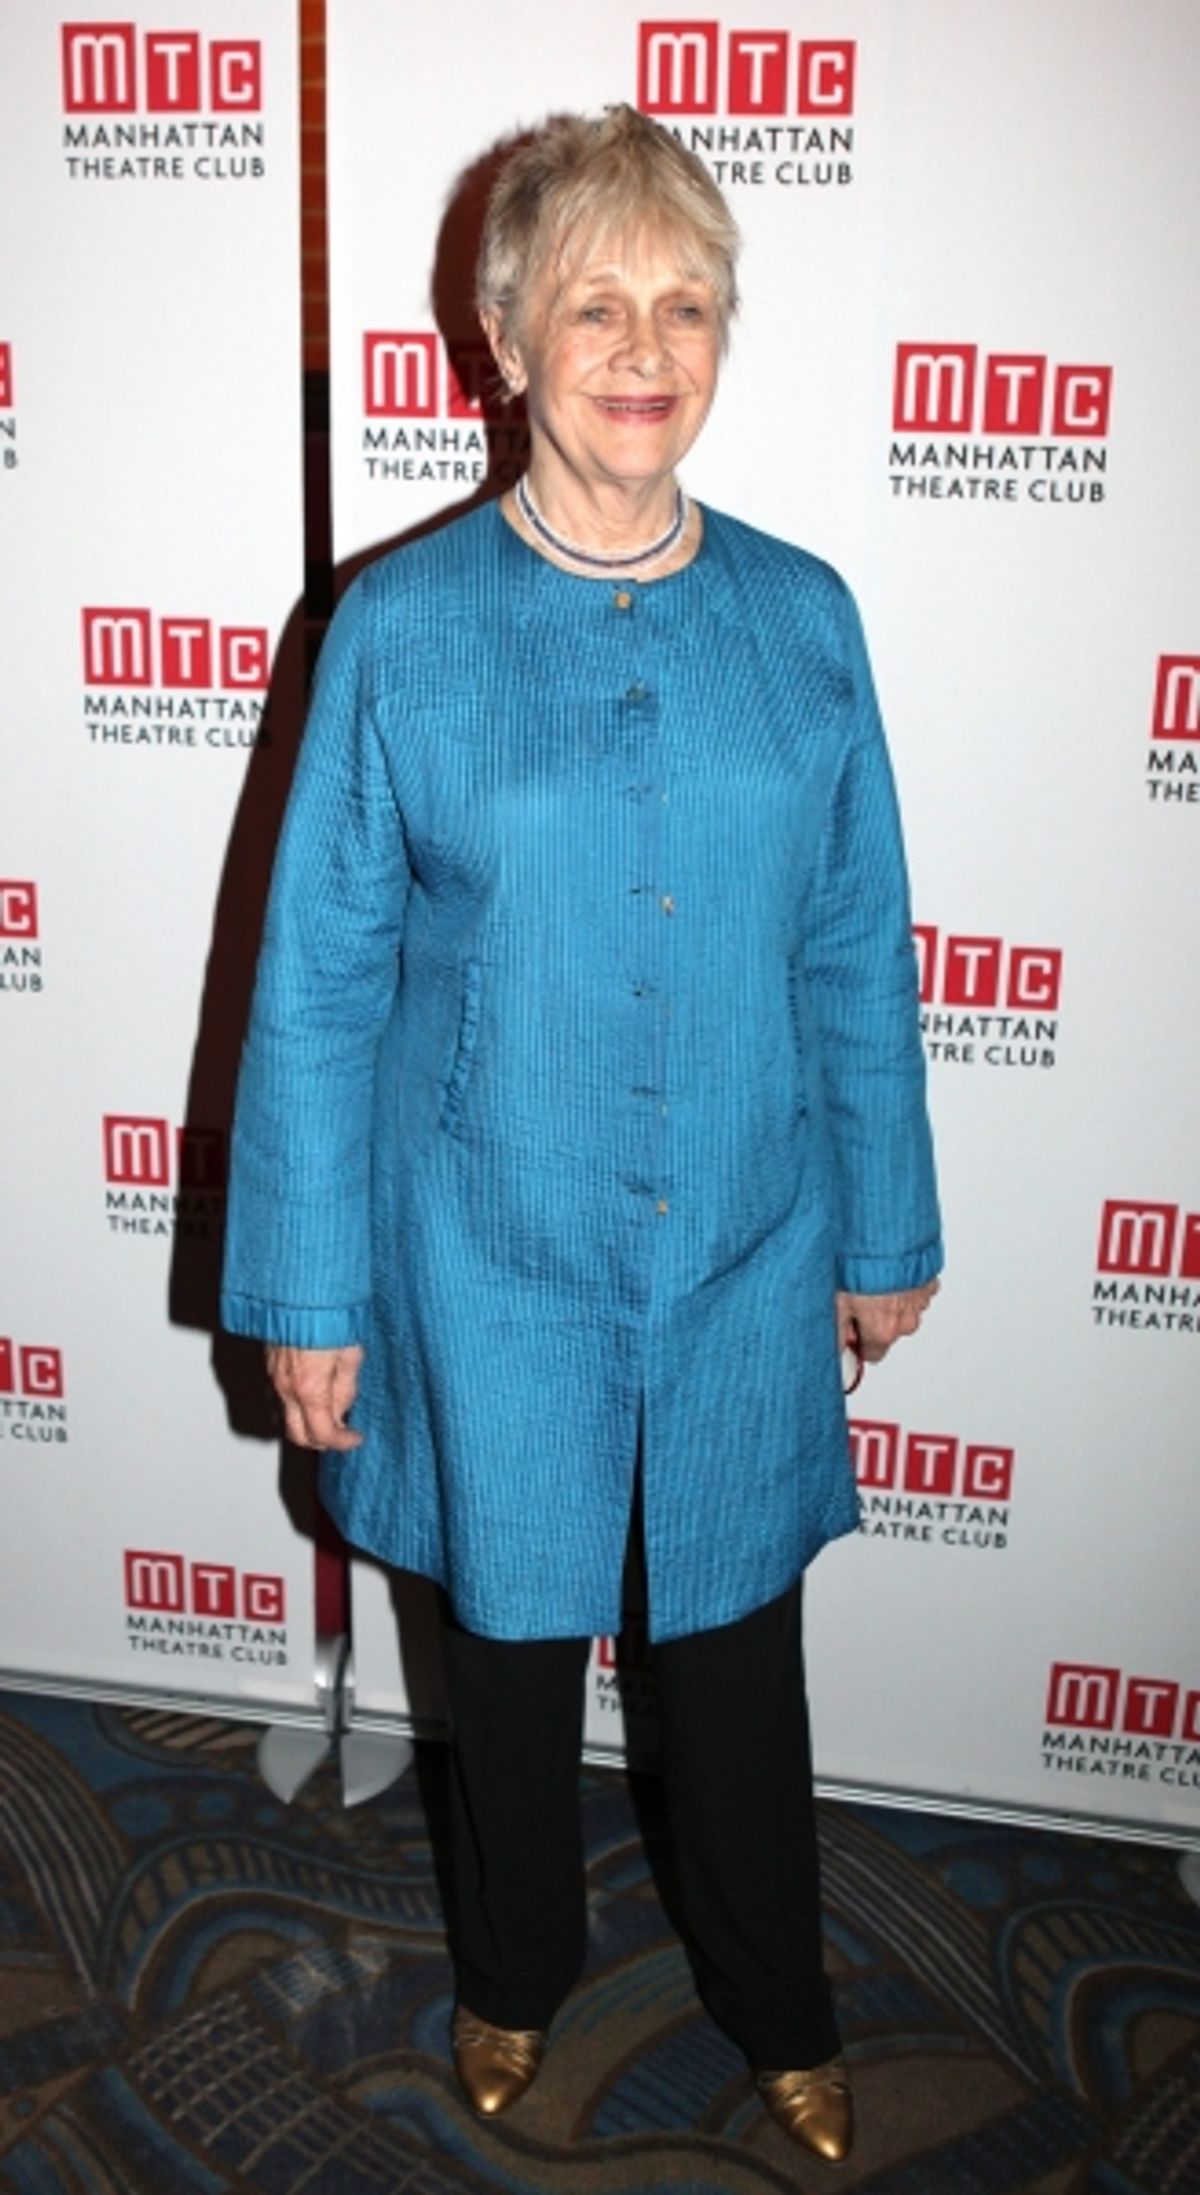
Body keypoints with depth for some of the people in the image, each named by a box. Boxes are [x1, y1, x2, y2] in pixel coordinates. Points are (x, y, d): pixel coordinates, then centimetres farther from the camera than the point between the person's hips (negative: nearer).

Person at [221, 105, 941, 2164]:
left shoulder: (802, 616, -3)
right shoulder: (403, 627, -9)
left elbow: (859, 952, 3)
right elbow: (319, 980, -6)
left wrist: (887, 1229, 7)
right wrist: (309, 1297, -5)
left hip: (748, 1246, 2)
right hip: (493, 1245, -1)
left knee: (738, 1635, 17)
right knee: (511, 1626, 18)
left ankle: (779, 2006, 45)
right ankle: (516, 1971, 48)